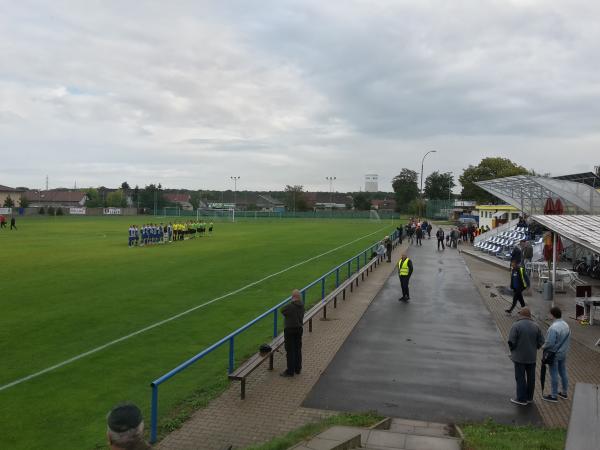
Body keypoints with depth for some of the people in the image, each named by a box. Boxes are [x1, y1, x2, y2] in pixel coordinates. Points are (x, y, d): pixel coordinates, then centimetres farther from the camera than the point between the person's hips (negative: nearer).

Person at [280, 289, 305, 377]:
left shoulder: (289, 306, -21)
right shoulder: (302, 305, 0)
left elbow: (282, 310, -4)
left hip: (290, 330, -7)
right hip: (299, 328, 7)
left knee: (290, 351, 1)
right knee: (298, 349, 16)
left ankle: (290, 371, 7)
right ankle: (298, 369, 27)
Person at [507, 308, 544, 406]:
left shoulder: (516, 325, -15)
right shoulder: (535, 326, -1)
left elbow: (511, 341, -18)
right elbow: (541, 342, 1)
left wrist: (512, 350, 1)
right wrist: (533, 349, 15)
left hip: (519, 357, -5)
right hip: (532, 357, 5)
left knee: (520, 377, 4)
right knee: (531, 377, 16)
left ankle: (521, 399, 9)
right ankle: (529, 397, 27)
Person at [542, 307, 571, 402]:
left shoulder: (553, 327, -28)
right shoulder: (566, 325, 0)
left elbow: (550, 343, -26)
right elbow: (568, 339, 9)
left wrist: (544, 347, -7)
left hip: (554, 354, -8)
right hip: (563, 353, 8)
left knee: (554, 375, 3)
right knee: (563, 373, 19)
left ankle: (554, 396, 13)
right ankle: (564, 393, 33)